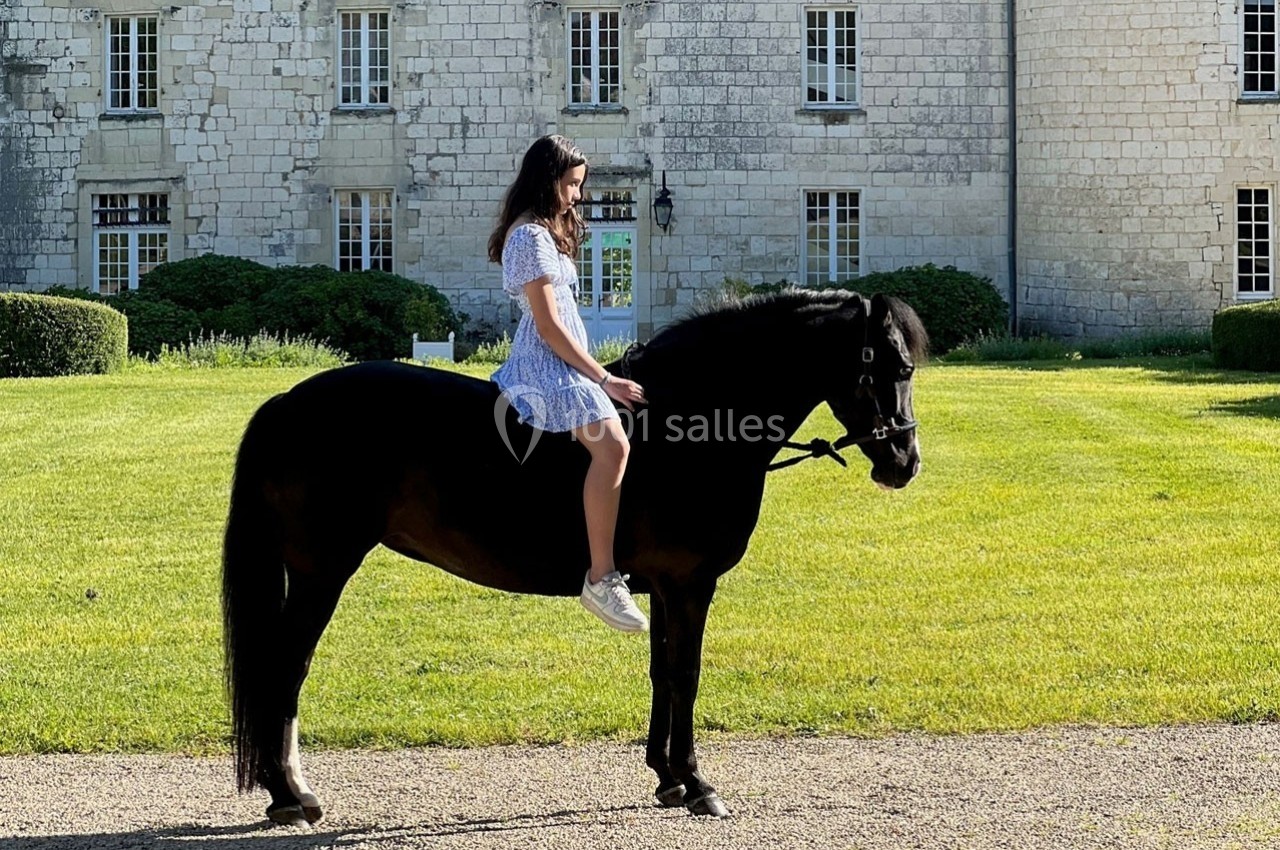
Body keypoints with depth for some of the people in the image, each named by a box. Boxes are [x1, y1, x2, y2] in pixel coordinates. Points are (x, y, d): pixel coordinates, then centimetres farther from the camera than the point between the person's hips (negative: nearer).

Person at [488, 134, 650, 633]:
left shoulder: (547, 232, 19)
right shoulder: (531, 236, -12)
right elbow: (548, 325, -18)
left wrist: (601, 377, 17)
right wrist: (603, 379, -15)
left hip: (559, 362, 12)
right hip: (547, 365, -12)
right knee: (611, 446, -30)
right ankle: (601, 578, -33)